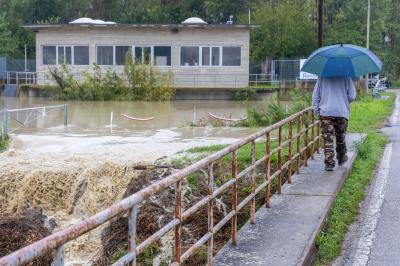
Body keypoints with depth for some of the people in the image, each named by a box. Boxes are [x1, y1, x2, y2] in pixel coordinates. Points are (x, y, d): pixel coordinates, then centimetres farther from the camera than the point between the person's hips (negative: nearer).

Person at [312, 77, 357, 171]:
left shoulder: (322, 78, 2)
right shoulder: (346, 78, -3)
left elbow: (315, 95, 3)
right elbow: (352, 96, -3)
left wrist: (316, 110, 8)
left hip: (325, 113, 0)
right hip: (342, 113, 0)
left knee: (328, 139, -2)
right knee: (341, 137, 18)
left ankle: (329, 163, -10)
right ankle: (341, 159, 33)